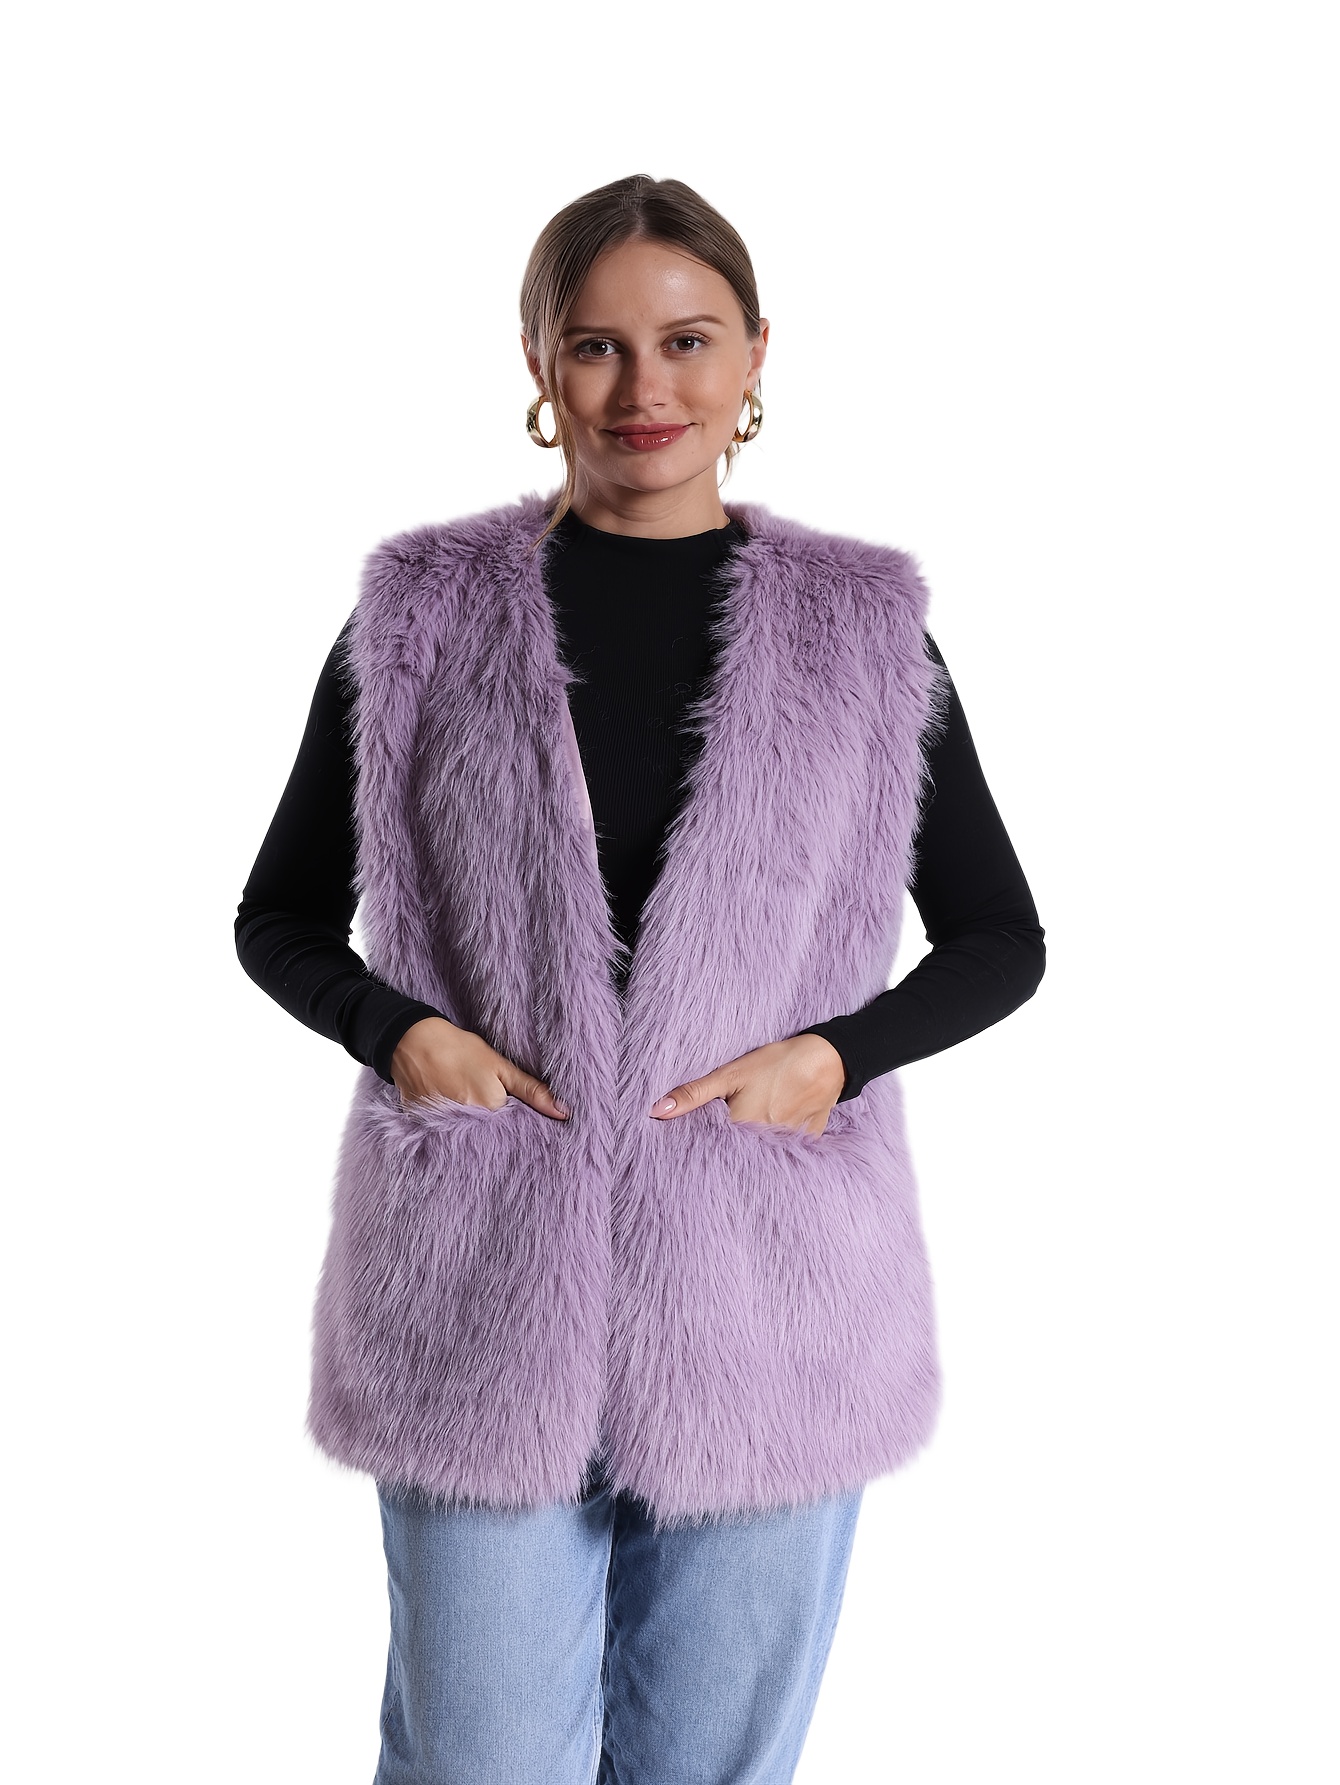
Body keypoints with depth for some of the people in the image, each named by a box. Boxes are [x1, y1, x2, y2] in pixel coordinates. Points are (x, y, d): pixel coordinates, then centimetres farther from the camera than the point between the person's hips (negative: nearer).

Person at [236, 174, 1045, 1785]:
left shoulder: (861, 626, 3)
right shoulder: (426, 612, 3)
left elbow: (1000, 942, 8)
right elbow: (280, 918, 10)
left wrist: (835, 1054, -9)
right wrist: (398, 1030, -10)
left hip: (766, 1287, 1)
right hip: (481, 1286, 0)